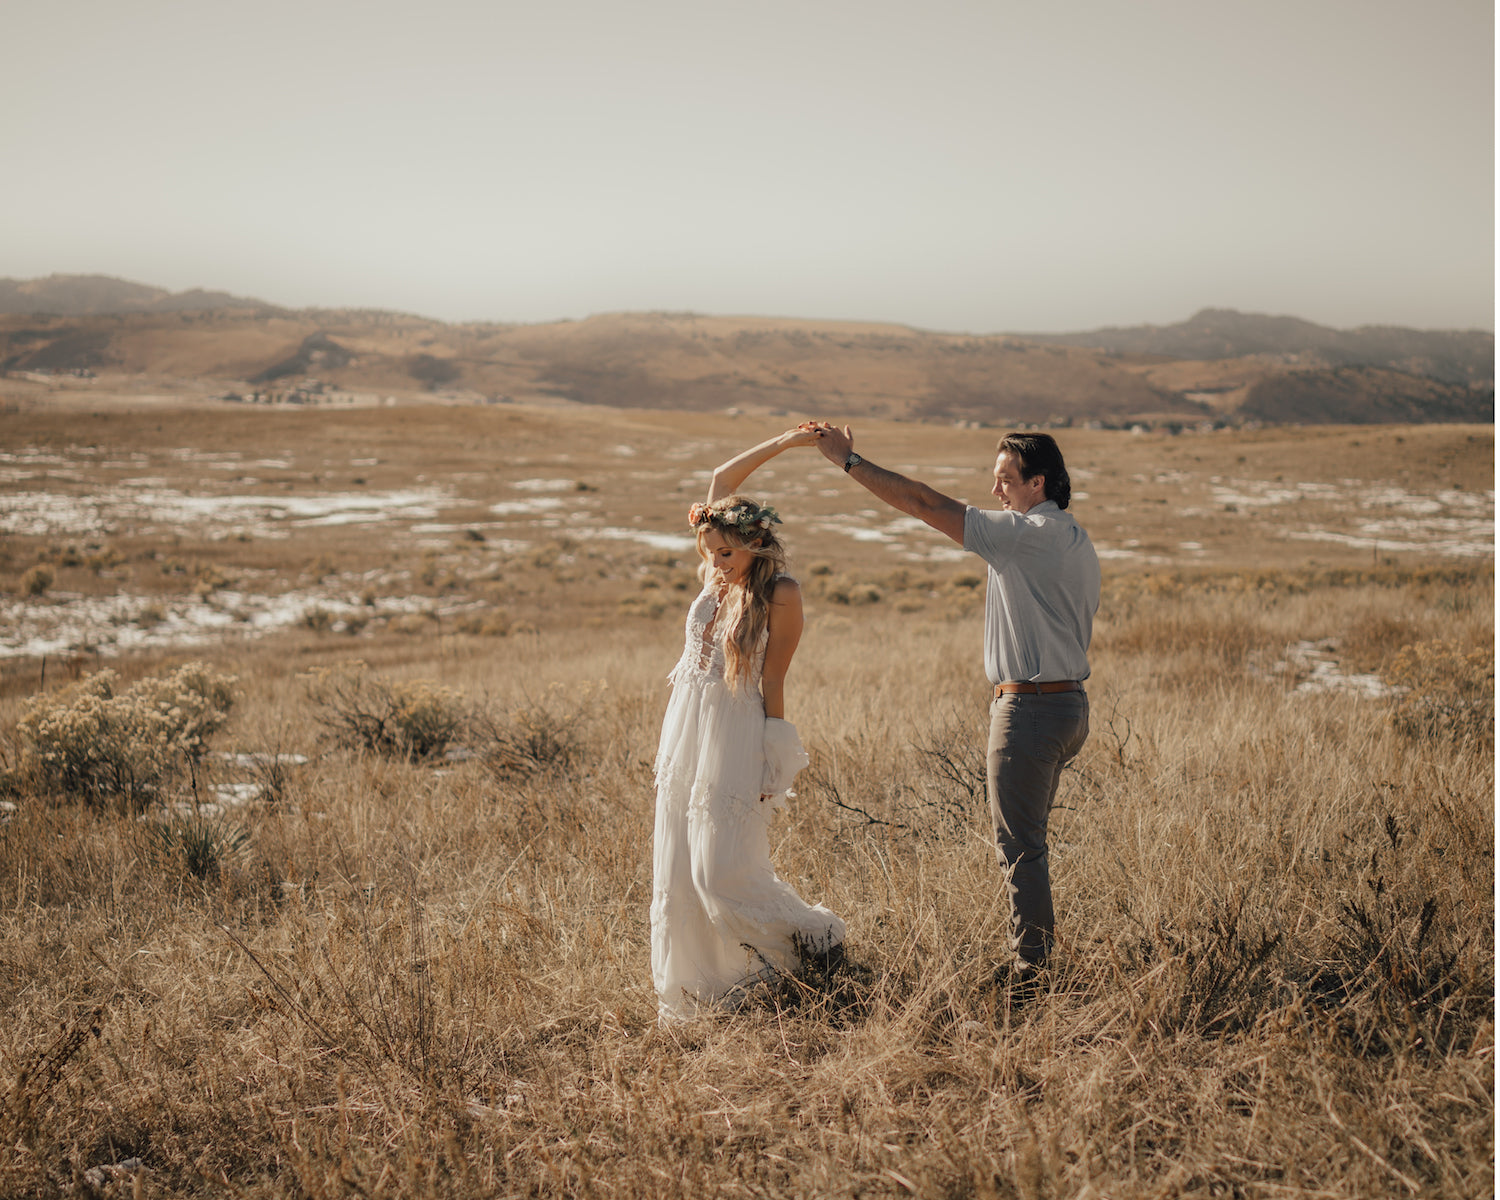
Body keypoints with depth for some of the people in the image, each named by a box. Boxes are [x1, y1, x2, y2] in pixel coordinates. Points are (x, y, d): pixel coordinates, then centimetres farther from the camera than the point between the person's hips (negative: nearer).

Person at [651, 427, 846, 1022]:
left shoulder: (779, 595, -10)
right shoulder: (716, 577, 7)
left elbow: (772, 683, -10)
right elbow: (721, 480, 12)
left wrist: (770, 770, -9)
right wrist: (781, 443, 9)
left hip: (733, 739, -7)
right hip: (684, 730, 7)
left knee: (724, 871, -8)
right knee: (676, 872, 7)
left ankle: (817, 939, 14)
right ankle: (693, 992, 18)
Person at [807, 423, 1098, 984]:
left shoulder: (1026, 535, -15)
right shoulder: (1080, 544, 13)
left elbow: (926, 504, -16)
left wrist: (850, 460, -12)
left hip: (1029, 707, -9)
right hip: (1071, 702, 9)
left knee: (1020, 844, -2)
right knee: (1027, 837, 19)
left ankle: (1030, 965, 4)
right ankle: (1041, 941, 26)